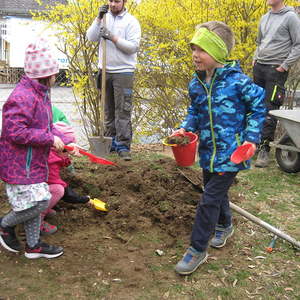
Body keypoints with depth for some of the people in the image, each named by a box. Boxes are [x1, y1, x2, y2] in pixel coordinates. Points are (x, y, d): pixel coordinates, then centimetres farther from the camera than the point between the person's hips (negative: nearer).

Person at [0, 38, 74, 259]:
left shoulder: (41, 94, 11)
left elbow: (46, 126, 20)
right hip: (19, 165, -10)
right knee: (36, 203, -7)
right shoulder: (22, 97, -23)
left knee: (37, 202, 16)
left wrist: (64, 141, 6)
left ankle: (33, 245, 31)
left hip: (34, 162, 10)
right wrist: (50, 139, -23)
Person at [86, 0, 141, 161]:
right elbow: (91, 37, 0)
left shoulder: (131, 21, -2)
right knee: (108, 110, 9)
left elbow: (133, 46, -12)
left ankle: (123, 146, -4)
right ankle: (111, 141, 18)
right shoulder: (105, 18, 12)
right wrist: (99, 18, -9)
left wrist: (113, 38, -18)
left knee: (123, 110, -6)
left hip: (123, 72, -4)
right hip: (105, 70, 5)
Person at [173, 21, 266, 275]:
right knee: (216, 192, 23)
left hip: (230, 152, -6)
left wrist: (251, 139, -12)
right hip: (208, 151, 6)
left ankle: (198, 249, 9)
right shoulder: (197, 83, 0)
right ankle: (225, 226, 51)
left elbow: (258, 107, -6)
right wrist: (186, 128, -3)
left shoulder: (237, 81, -18)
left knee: (210, 199, -5)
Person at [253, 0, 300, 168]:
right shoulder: (265, 18, 15)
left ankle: (265, 149, -7)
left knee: (270, 109, -9)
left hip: (277, 70, -7)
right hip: (259, 67, 7)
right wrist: (255, 59, 13)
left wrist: (285, 66, -12)